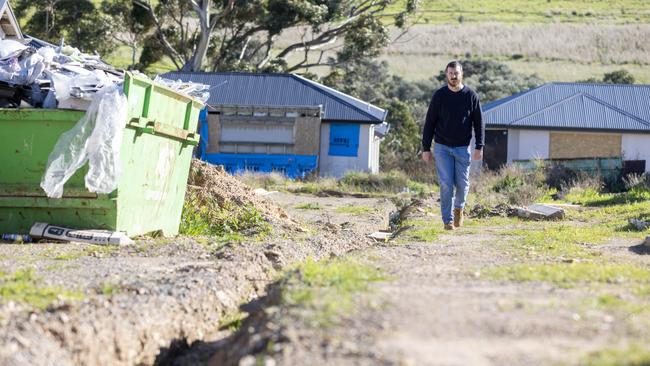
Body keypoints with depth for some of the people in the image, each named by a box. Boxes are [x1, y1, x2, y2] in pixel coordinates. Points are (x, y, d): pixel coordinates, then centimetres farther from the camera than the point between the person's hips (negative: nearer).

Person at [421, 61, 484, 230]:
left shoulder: (471, 96, -1)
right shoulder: (439, 96, -1)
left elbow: (479, 123, 2)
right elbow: (429, 123, 2)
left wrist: (479, 147, -7)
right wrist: (426, 148, -2)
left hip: (463, 148, 1)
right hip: (442, 147, -1)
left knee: (462, 184, 2)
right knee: (446, 184, -6)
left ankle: (459, 207, 33)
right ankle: (447, 220, 2)